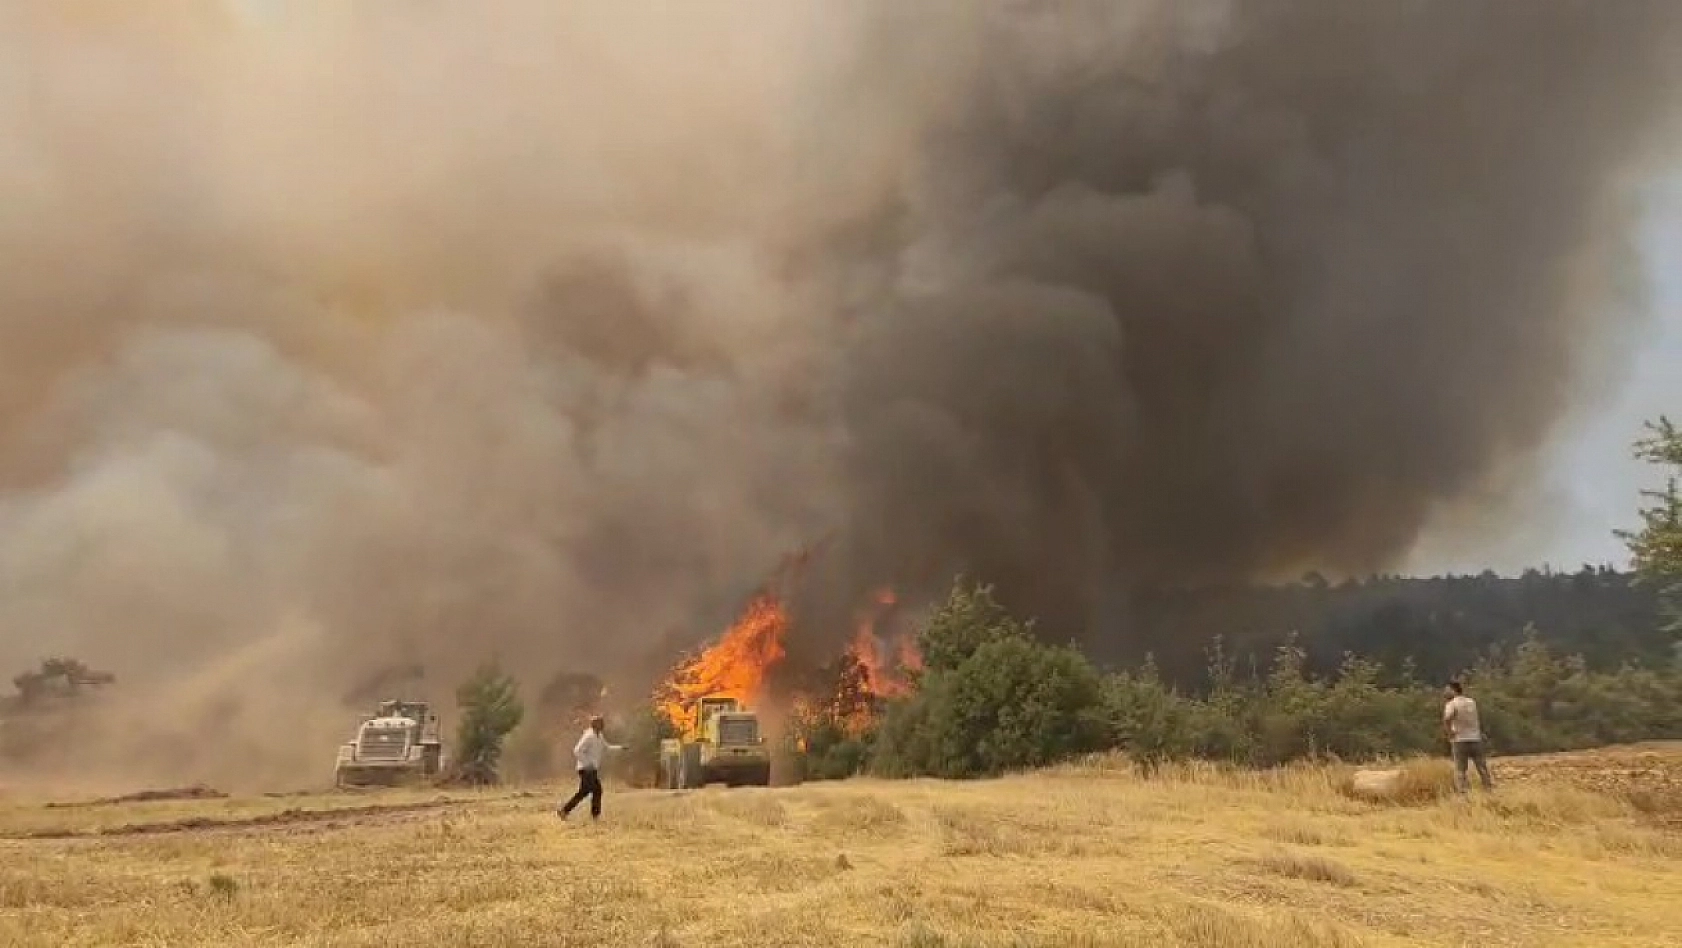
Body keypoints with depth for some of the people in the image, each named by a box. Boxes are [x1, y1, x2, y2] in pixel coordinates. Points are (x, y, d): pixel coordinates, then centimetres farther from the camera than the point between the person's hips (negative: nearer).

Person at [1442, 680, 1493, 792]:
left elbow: (1447, 719, -24)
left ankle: (1463, 793, -8)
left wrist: (1449, 732, -9)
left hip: (1459, 740, -4)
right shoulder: (1472, 702, 9)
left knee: (1460, 770, -1)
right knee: (1482, 768, 12)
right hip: (1475, 739, 4)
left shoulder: (1452, 704, -7)